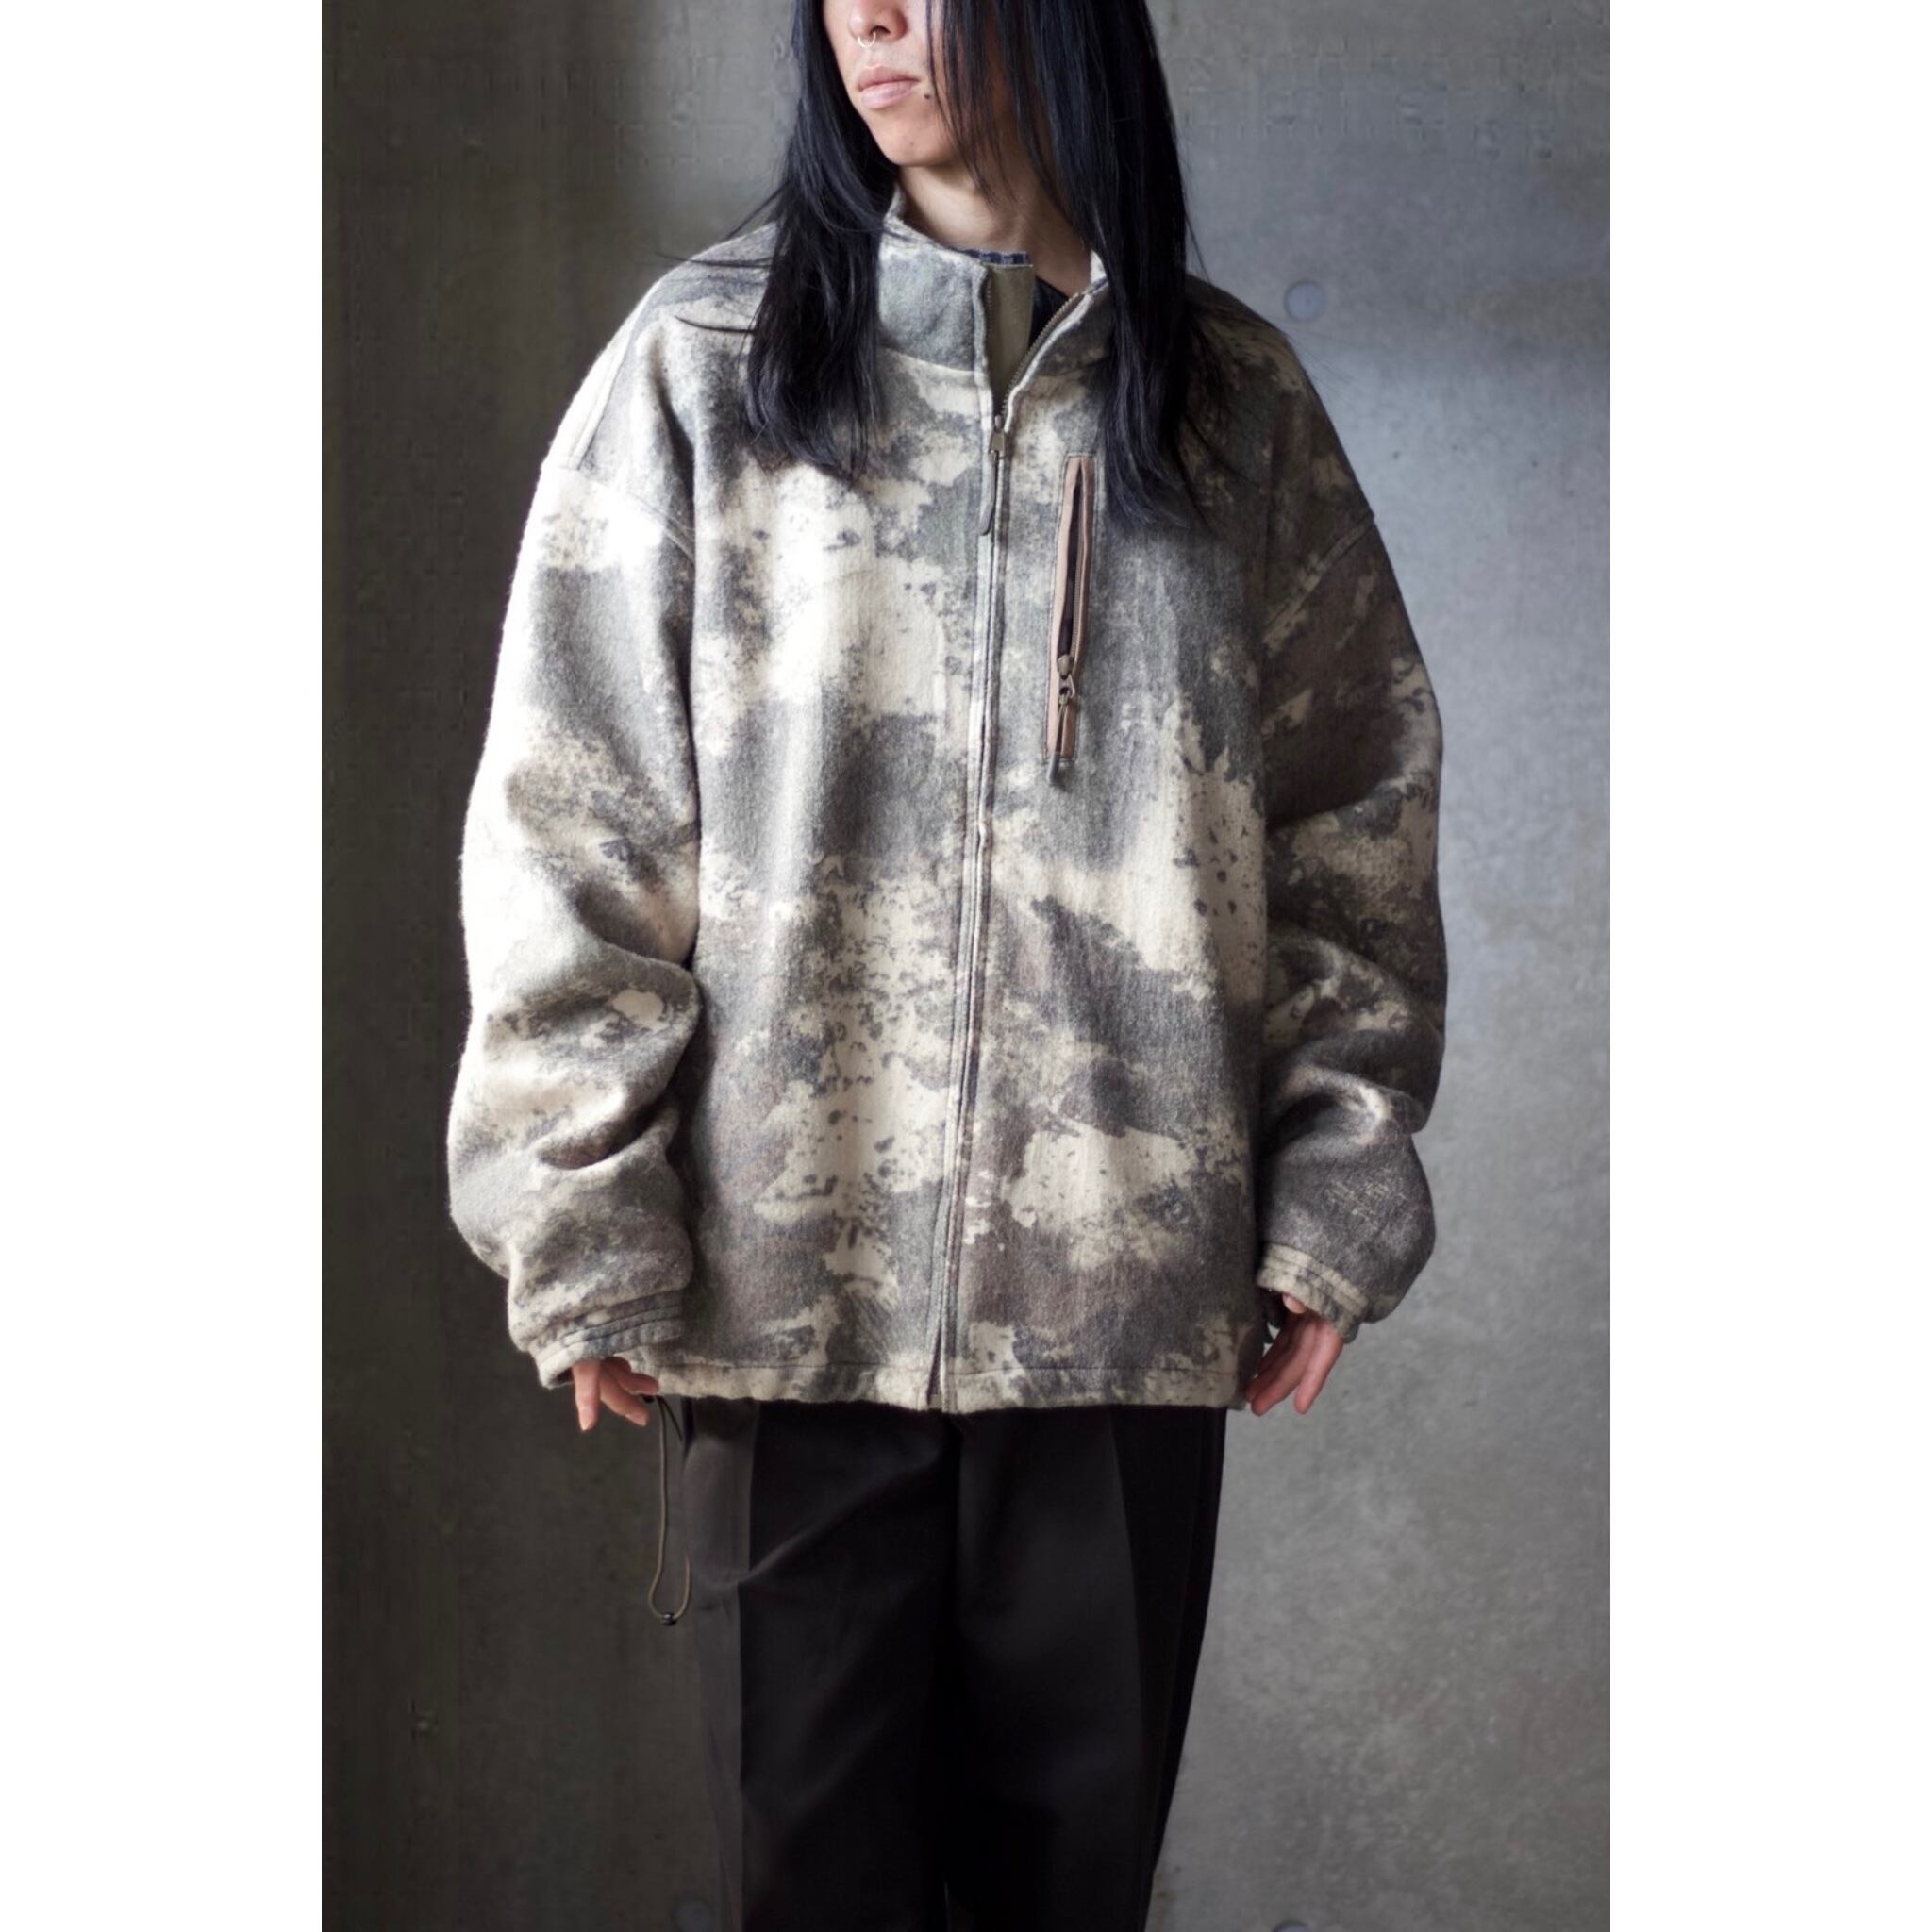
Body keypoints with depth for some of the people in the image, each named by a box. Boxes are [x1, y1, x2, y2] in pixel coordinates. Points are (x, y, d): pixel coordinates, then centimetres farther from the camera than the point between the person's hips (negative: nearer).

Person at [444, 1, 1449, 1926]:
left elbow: (1358, 802, 9)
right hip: (791, 1266, -1)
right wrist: (586, 1223, -6)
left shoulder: (1233, 394, 7)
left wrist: (1336, 1189, 2)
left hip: (1132, 1277, 2)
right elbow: (573, 818, -1)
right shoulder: (705, 360, 2)